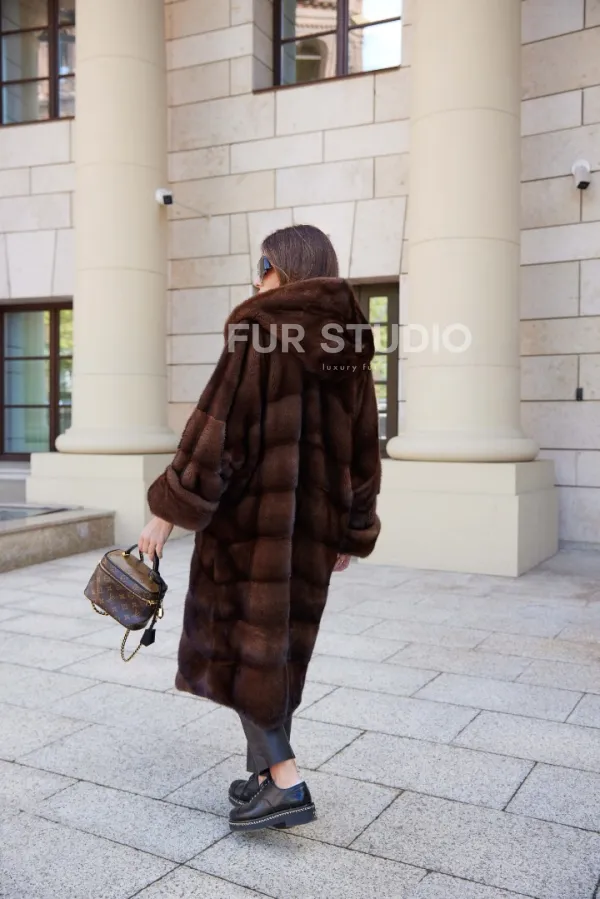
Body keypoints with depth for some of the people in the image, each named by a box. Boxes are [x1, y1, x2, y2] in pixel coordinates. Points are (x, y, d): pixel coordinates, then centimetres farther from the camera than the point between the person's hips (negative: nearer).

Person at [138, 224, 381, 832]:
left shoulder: (260, 330, -11)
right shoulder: (349, 345, 8)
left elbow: (218, 424, -16)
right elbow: (363, 449, 10)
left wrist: (167, 511, -10)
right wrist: (350, 535, 19)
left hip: (252, 512, -6)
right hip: (313, 522, 7)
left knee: (238, 644, 4)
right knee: (280, 646, 16)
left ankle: (286, 782, 0)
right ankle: (266, 773, 25)